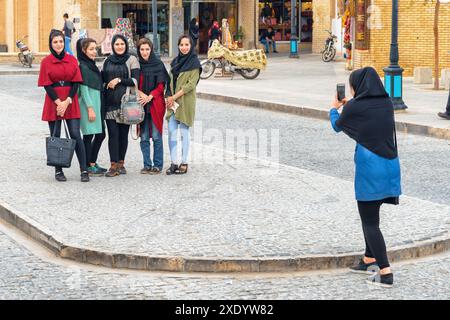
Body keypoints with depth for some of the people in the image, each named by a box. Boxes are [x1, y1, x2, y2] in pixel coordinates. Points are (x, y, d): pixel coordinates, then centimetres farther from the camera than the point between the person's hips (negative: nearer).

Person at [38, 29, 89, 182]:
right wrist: (58, 102, -13)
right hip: (53, 102, 0)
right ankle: (58, 171, 11)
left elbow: (76, 82, 1)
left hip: (70, 102, 0)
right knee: (55, 137, 4)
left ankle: (84, 170, -3)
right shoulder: (46, 62, 1)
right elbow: (46, 85, -3)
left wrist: (67, 101, -11)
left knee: (76, 135, -5)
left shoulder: (72, 60, 5)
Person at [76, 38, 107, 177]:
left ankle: (93, 163, 21)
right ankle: (88, 166, 3)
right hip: (88, 104, -9)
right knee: (88, 135, -3)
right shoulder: (83, 66, -11)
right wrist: (90, 108, -18)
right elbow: (83, 89, -15)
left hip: (96, 104, 9)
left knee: (100, 135, 11)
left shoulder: (92, 65, 15)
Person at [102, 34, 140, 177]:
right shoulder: (108, 61, 14)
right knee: (113, 133, -5)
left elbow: (135, 81, -6)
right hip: (110, 102, 2)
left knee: (123, 133, 2)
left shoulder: (132, 60, 3)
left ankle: (121, 163, 13)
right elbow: (102, 79, 22)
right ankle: (114, 165, -6)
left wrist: (119, 80, -12)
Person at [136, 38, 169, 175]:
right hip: (141, 105, 2)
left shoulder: (158, 64, 1)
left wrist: (149, 97, -13)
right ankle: (147, 165, 11)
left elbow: (161, 86, -1)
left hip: (155, 104, -2)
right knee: (144, 137, 3)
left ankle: (158, 165, 4)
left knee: (156, 137, -3)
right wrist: (140, 93, -11)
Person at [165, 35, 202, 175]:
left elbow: (191, 84, -12)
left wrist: (174, 97, -15)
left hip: (186, 102, -5)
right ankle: (174, 163, 5)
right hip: (173, 102, 5)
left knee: (184, 132, -1)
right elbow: (171, 81, 15)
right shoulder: (175, 61, 14)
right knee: (171, 132, 0)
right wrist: (169, 98, -1)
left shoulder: (194, 63, -5)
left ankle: (184, 163, 6)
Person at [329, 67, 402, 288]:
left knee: (370, 222, 0)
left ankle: (385, 272, -7)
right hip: (390, 164, 6)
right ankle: (369, 259, 35)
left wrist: (334, 109, 31)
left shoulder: (354, 107, -10)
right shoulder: (387, 103, 4)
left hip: (369, 168, -6)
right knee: (370, 215, 24)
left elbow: (337, 126, 10)